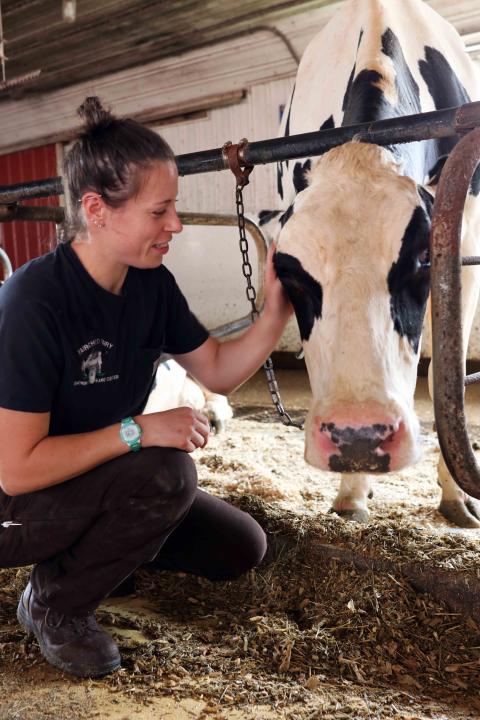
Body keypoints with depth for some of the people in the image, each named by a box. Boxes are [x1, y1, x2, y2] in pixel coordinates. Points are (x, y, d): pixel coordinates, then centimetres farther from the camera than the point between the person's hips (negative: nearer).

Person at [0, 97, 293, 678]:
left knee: (240, 548, 2)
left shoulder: (152, 284, -7)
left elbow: (218, 372, 2)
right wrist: (137, 430, -32)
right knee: (166, 473, -32)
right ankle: (51, 603, -7)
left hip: (98, 484, 7)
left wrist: (276, 310, -13)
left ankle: (96, 545, 18)